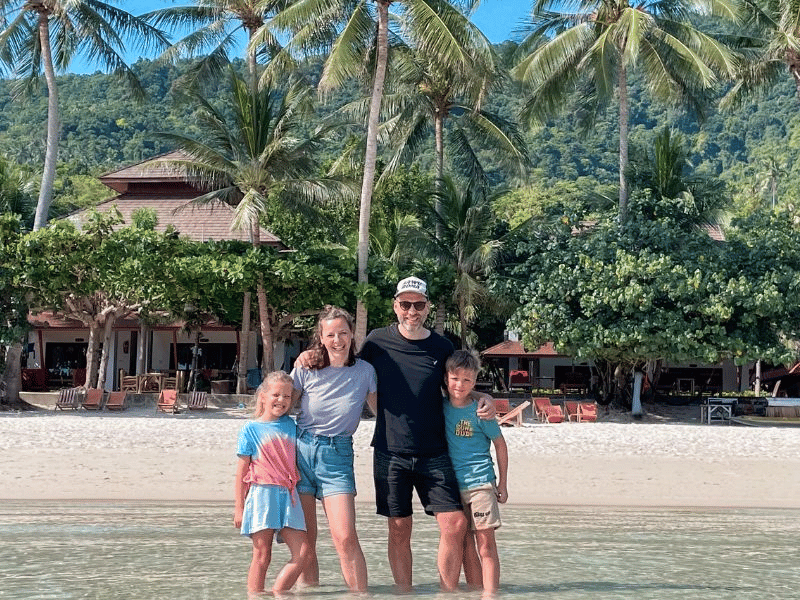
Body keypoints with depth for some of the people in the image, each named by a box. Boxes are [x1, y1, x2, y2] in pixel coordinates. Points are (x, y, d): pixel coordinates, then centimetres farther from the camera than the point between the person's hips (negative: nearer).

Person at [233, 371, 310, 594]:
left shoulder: (291, 426, 14)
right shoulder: (251, 429, 2)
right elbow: (242, 471, 2)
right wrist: (239, 507, 0)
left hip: (288, 495, 4)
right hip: (262, 494, -4)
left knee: (302, 552, -5)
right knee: (262, 555, -2)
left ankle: (276, 594, 5)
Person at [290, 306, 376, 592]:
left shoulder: (364, 371, 1)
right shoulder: (306, 368, 0)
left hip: (337, 454, -1)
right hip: (300, 450, 1)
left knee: (346, 538, -13)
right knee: (304, 541, 3)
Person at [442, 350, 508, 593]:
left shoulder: (480, 411, -9)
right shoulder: (441, 407, 3)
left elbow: (500, 444, 0)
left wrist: (502, 483, 1)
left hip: (481, 483, -4)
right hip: (452, 484, 5)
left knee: (486, 543, -6)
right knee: (465, 543, 8)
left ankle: (490, 594, -7)